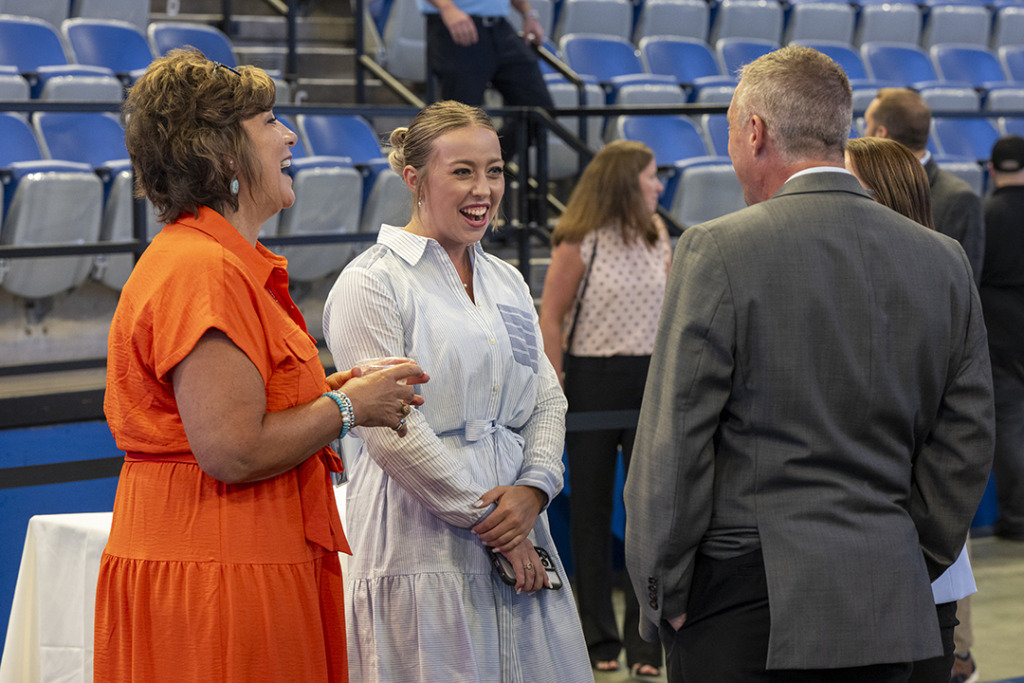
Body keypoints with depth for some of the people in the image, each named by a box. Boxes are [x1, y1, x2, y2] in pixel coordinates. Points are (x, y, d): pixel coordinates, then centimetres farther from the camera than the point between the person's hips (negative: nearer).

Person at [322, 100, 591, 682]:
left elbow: (548, 399, 13)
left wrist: (533, 488, -7)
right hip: (423, 543, -6)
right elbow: (390, 431, -13)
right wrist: (485, 518, -12)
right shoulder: (372, 284, -6)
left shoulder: (506, 280, 16)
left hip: (519, 544, 6)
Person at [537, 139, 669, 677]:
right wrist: (554, 397, -12)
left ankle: (644, 638, 6)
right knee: (591, 509, 5)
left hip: (650, 380, 4)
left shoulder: (658, 239, 9)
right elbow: (550, 319, -7)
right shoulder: (579, 243, -7)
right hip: (593, 379, -4)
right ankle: (599, 638, 14)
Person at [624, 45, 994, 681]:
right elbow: (966, 444, 9)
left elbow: (674, 441, -8)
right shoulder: (944, 260, 6)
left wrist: (664, 592, 0)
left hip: (746, 606, -5)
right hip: (887, 611, 5)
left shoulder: (719, 252, -8)